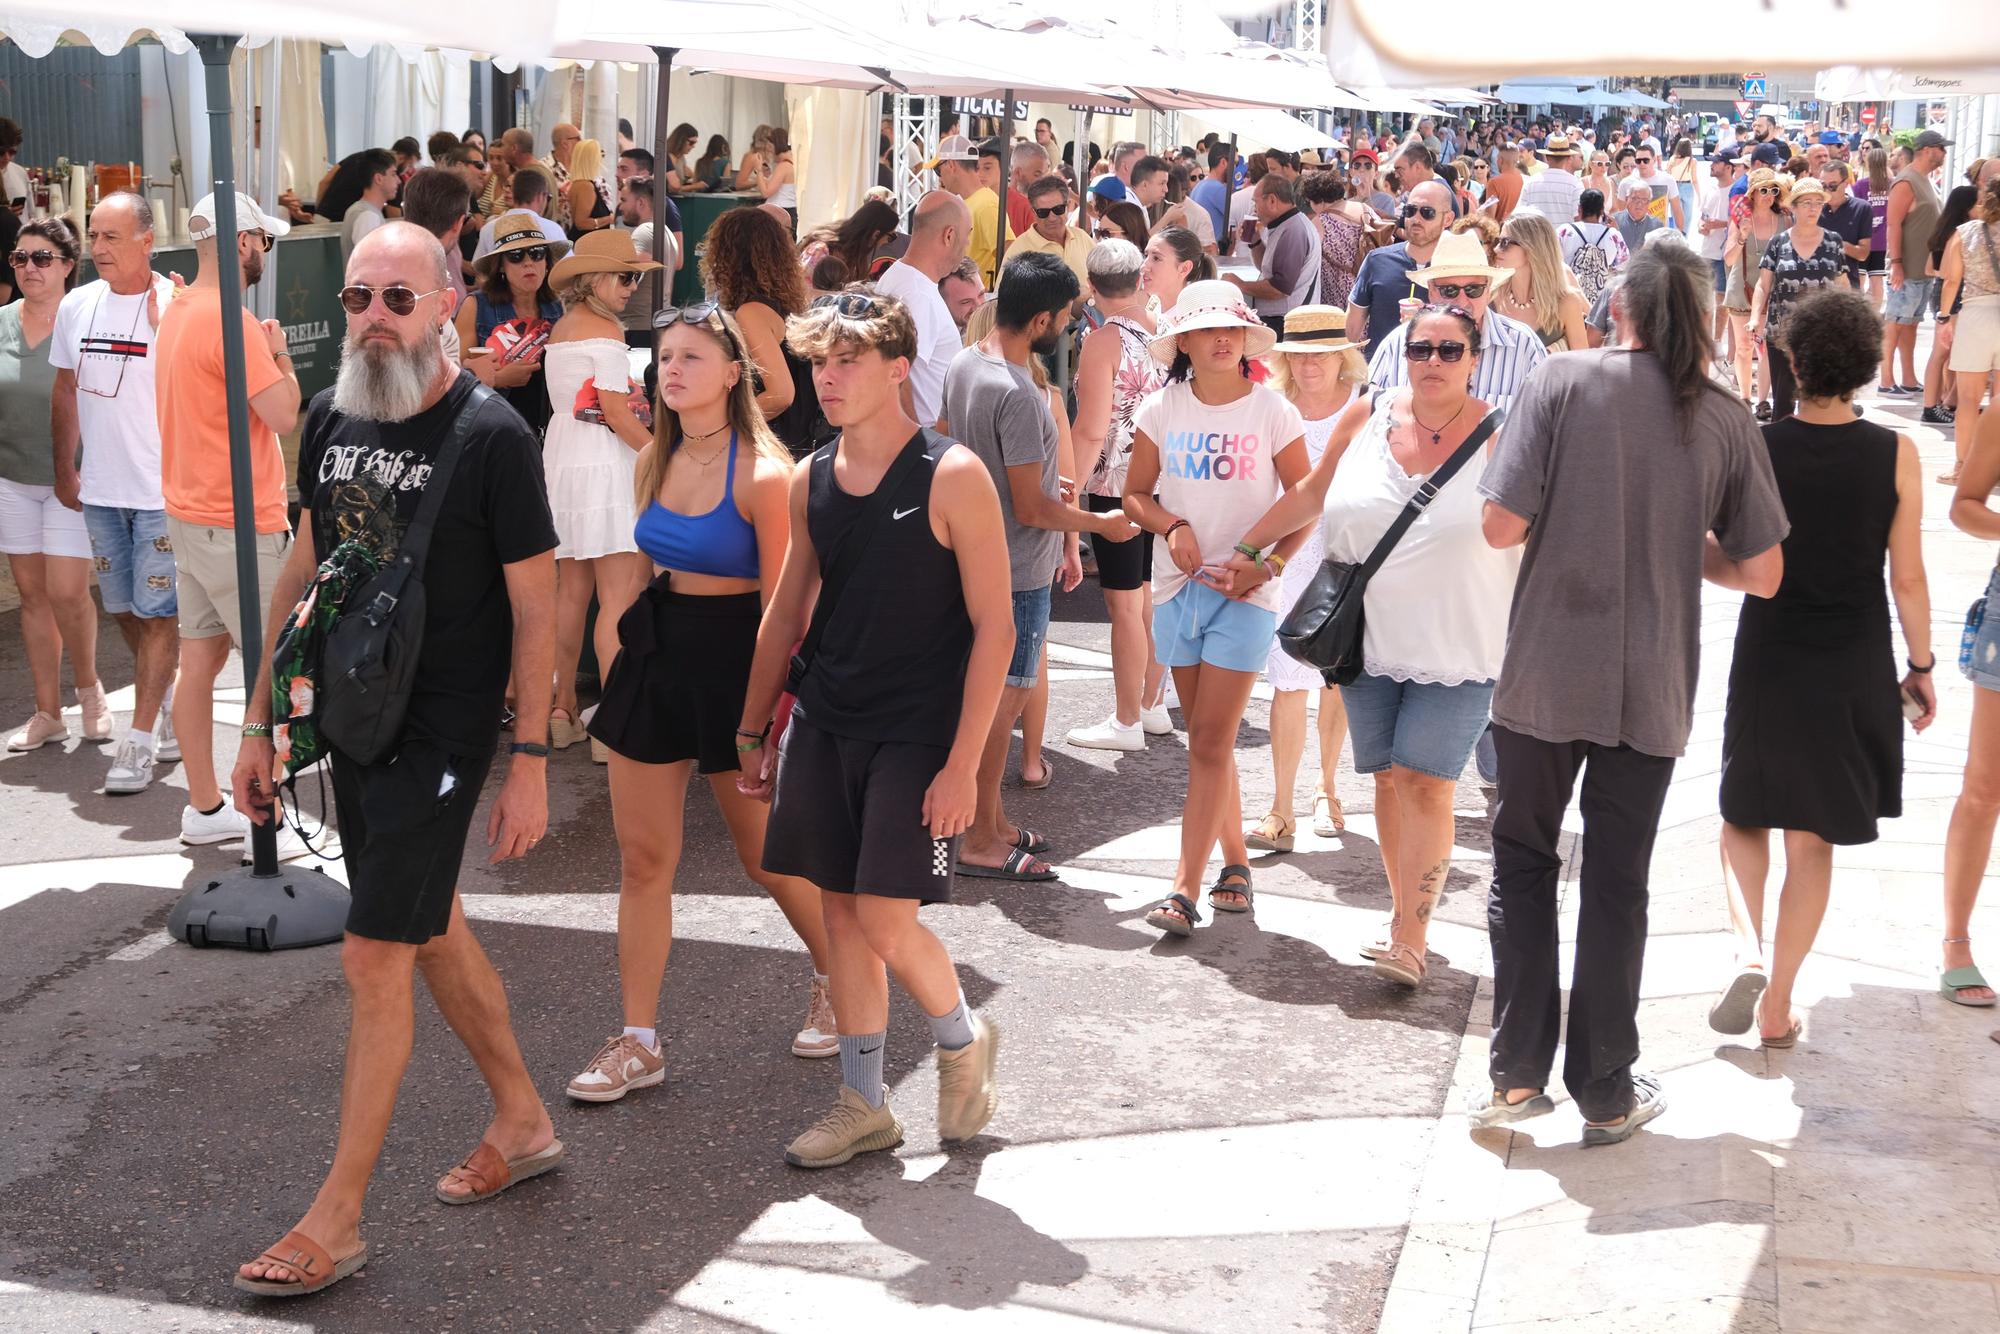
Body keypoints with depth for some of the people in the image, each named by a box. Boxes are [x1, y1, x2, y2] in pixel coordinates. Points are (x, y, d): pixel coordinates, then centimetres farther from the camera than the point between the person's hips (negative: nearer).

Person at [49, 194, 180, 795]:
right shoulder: (76, 306, 6)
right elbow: (66, 391, 15)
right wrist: (65, 470, 15)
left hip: (164, 491, -5)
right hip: (100, 491, 6)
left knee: (157, 614, -2)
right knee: (124, 609, 14)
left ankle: (139, 739, 4)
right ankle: (168, 698, 35)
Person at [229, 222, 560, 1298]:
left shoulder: (492, 435, -14)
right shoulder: (332, 417, 5)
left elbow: (536, 613, -12)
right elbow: (304, 572, 13)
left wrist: (530, 764, -14)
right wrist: (260, 724, 12)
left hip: (440, 734, -7)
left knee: (375, 960, -5)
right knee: (433, 932, 18)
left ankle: (336, 1221, 6)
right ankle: (523, 1122, 36)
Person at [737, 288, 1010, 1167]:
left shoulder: (952, 477, -11)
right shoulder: (811, 480, 6)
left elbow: (994, 625, -12)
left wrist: (962, 763, -16)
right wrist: (753, 734, 15)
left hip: (916, 734, -5)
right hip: (825, 727, 6)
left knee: (886, 922, -9)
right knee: (840, 913, 9)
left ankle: (963, 1039, 21)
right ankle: (863, 1105, 22)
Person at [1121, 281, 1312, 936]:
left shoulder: (1273, 412, -4)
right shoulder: (1162, 410, 2)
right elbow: (1136, 494, 9)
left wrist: (1267, 565, -13)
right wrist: (1172, 525, -11)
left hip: (1245, 593, -4)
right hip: (1178, 587, 4)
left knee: (1210, 740, -8)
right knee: (1208, 739, 12)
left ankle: (1186, 887, -7)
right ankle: (1236, 863, 26)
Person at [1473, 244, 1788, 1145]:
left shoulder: (1564, 381, -8)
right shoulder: (1724, 419, -1)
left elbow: (1502, 526, -11)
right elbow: (1761, 574, 2)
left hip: (1545, 678, -1)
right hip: (1652, 689, 2)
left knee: (1523, 862, 15)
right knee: (1617, 886, 11)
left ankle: (1518, 1075, 12)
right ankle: (1606, 1095, 20)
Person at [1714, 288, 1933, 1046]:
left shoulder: (1757, 449, -9)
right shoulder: (1895, 455, -8)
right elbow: (1908, 578, -5)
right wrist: (1921, 664, 7)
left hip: (1769, 656, 0)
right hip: (1855, 666, 0)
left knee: (1745, 813, 18)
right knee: (1813, 839, 11)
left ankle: (1749, 953, -5)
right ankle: (1777, 1006, 14)